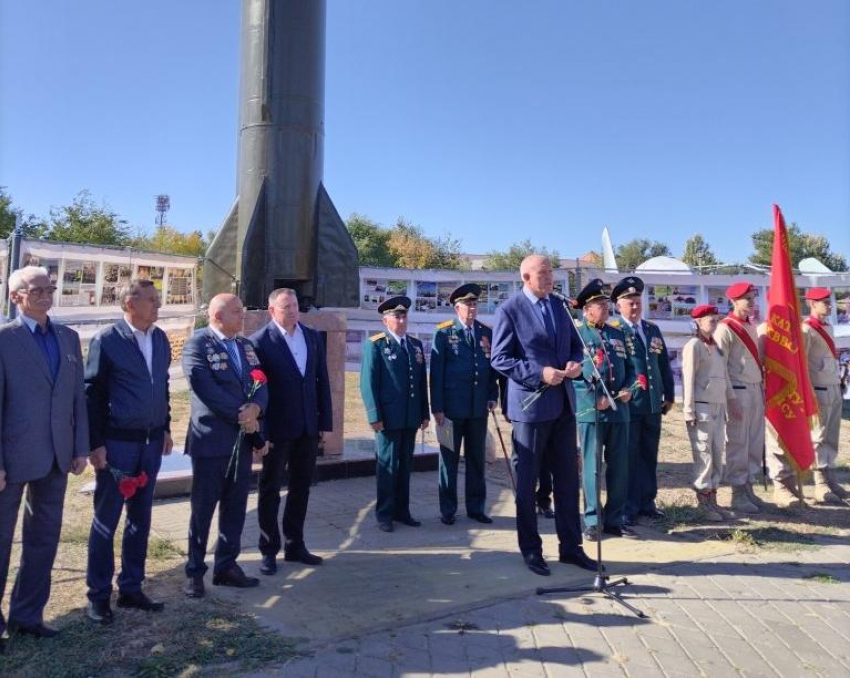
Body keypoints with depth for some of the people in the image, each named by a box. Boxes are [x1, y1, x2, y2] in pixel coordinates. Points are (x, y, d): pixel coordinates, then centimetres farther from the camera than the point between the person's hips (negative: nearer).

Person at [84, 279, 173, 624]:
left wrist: (165, 428, 13)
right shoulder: (106, 340, -10)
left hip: (151, 441, 6)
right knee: (106, 520, 5)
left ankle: (131, 588, 26)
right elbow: (92, 394, -10)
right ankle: (98, 595, 19)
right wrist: (95, 444, -12)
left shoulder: (161, 339, 7)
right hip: (117, 442, -6)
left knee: (140, 518, 13)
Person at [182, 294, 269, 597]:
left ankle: (226, 565, 25)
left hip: (243, 439, 6)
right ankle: (195, 571, 19)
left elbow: (260, 383, 6)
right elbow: (206, 389, -19)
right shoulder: (197, 344, -9)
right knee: (203, 508, 5)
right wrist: (241, 415, -15)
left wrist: (255, 408, -15)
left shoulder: (246, 345, 13)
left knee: (235, 507, 12)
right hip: (211, 439, -6)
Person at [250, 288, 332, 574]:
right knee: (270, 490, 9)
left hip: (308, 428, 5)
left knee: (301, 488, 14)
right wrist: (259, 432, -14)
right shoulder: (260, 341, -9)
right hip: (276, 429, -5)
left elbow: (322, 381, 8)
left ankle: (295, 546, 28)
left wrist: (325, 421, 4)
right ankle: (269, 551, 21)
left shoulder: (313, 337, 6)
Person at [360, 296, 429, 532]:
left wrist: (425, 413, 11)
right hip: (388, 418, -5)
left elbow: (422, 382, 14)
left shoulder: (416, 345, 13)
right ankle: (384, 513, 15)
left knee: (405, 465, 12)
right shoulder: (375, 345, -4)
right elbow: (368, 383, -8)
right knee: (388, 466, 3)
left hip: (411, 418, 5)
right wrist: (375, 416, -13)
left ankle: (402, 510, 23)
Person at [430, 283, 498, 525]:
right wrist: (437, 407, -9)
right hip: (452, 406, -3)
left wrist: (493, 396, 1)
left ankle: (476, 507, 22)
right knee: (449, 458, 6)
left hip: (479, 406, 3)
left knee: (476, 459, 11)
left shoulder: (487, 333, 8)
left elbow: (493, 367, 11)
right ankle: (447, 510, 16)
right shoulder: (444, 333, -3)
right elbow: (436, 372, -5)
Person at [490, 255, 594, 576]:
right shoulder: (509, 310, -8)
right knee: (526, 481, 6)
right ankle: (531, 550, 21)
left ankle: (570, 547, 25)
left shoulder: (559, 306, 11)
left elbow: (575, 344, 18)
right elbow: (499, 359, -12)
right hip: (530, 404, -6)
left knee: (568, 478, 12)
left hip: (563, 404, 6)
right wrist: (539, 374, -20)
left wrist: (575, 363, -4)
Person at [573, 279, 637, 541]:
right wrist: (594, 397, -15)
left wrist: (629, 389, -2)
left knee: (620, 466, 9)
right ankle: (593, 520, 12)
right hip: (590, 410, -5)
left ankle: (615, 519, 20)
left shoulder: (618, 334, 15)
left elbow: (630, 367, 18)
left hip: (619, 409, 6)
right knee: (592, 466, 1)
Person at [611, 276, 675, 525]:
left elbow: (664, 364, 16)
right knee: (629, 457, 1)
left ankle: (647, 502, 24)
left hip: (653, 404, 6)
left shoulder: (653, 329, 13)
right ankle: (628, 507, 10)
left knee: (649, 456, 13)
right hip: (627, 405, -6)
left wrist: (669, 395, 14)